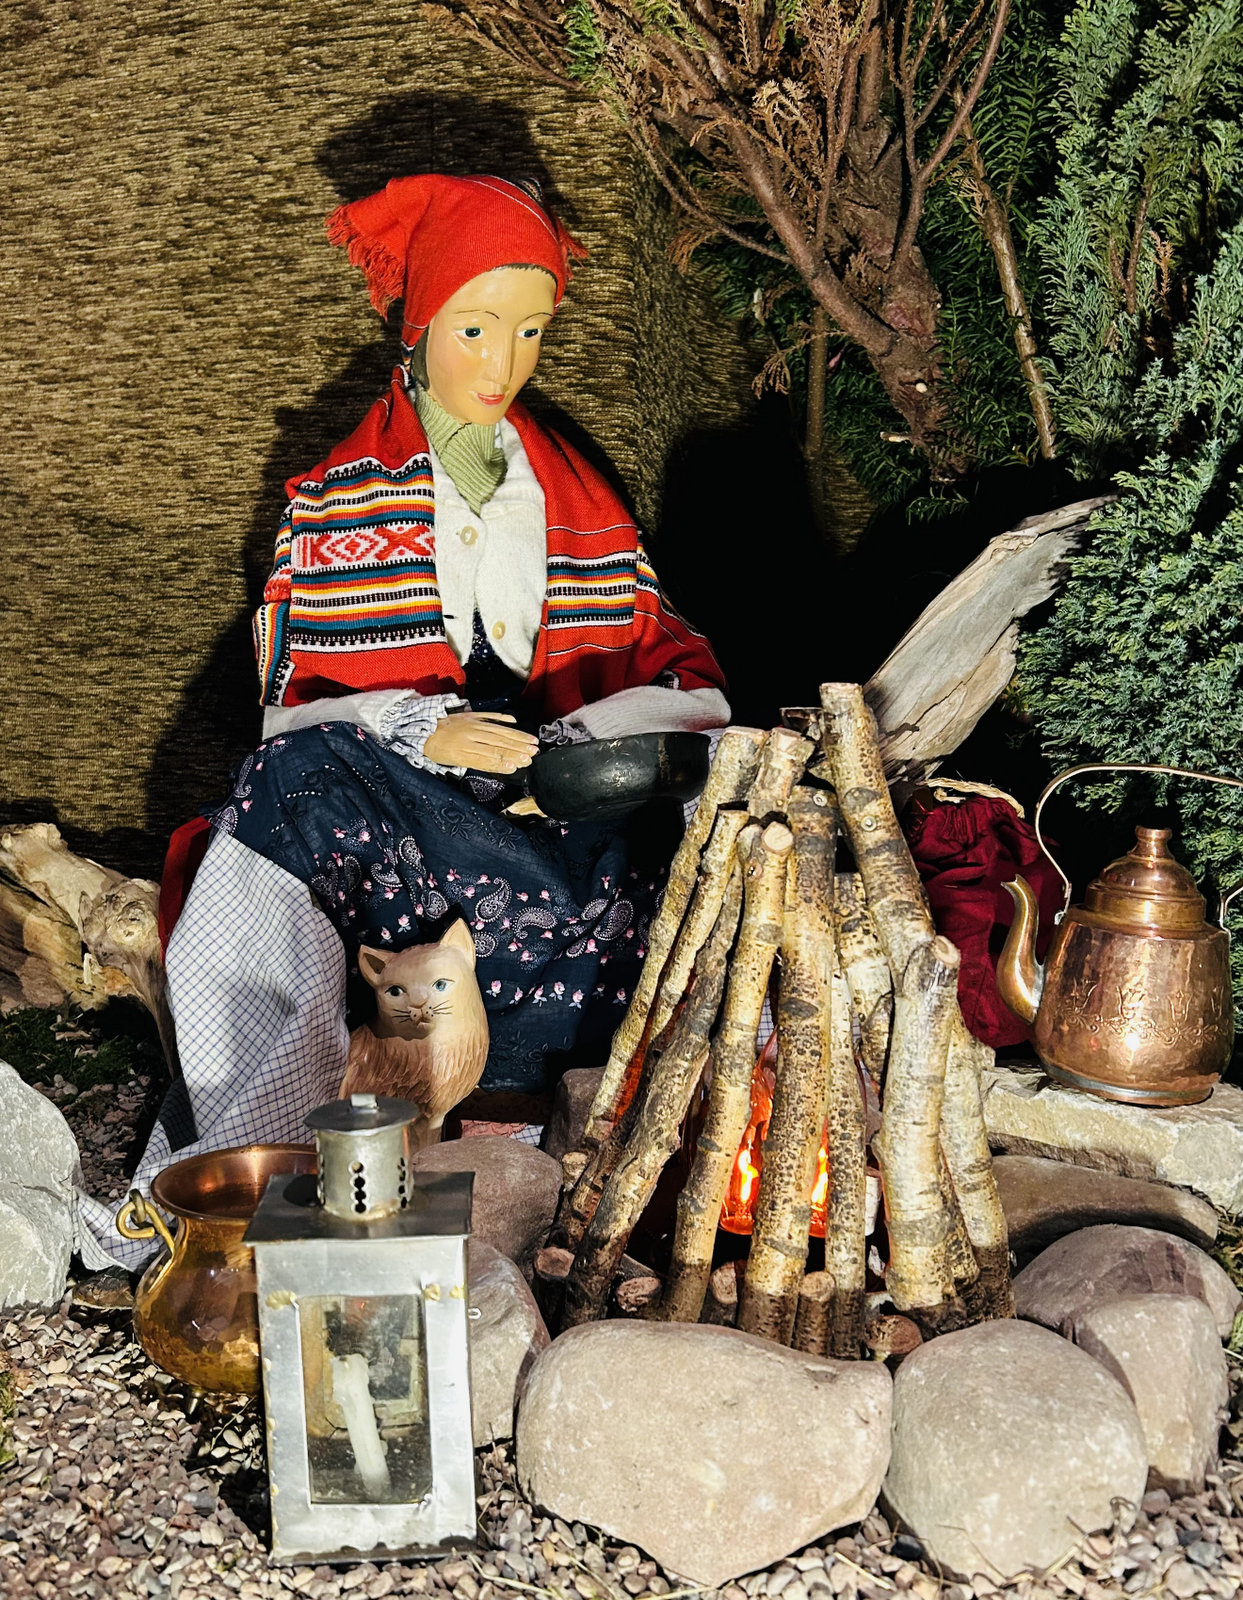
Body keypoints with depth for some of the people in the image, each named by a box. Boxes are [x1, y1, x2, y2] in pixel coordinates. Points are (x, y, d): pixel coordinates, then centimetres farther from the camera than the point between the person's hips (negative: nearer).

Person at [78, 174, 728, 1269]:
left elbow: (681, 680, 12)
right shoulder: (336, 503, 12)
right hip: (374, 800, -2)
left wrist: (566, 747, -10)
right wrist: (416, 733, -19)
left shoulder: (580, 504, 20)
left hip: (544, 800, 2)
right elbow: (294, 705, 3)